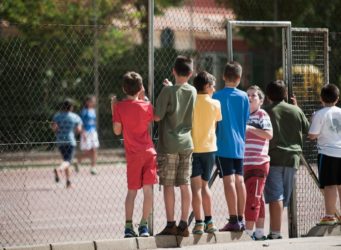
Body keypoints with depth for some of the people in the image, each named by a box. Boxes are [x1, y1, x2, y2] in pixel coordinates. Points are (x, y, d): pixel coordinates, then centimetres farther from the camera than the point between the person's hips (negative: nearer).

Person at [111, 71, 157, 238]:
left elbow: (117, 131, -1)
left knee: (132, 191, 7)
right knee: (148, 189, 2)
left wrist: (113, 111, 9)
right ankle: (144, 225, -1)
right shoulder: (146, 106, -1)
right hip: (149, 151, 0)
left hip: (133, 155, 0)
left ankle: (128, 226, 0)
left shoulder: (119, 107, -4)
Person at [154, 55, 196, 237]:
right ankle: (184, 224, 6)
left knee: (168, 185, 0)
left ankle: (170, 224, -1)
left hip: (168, 145, -5)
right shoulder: (193, 92, 4)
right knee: (185, 185, 6)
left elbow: (157, 116, -14)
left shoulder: (168, 91, -11)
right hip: (186, 143, 5)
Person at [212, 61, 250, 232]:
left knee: (229, 181, -8)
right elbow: (246, 120, 12)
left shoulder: (218, 96, -8)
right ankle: (241, 219, 14)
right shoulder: (243, 97, 4)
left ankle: (234, 220, -12)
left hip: (223, 145, -5)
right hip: (239, 145, 5)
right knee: (239, 181, 10)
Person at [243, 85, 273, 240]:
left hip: (258, 163, -8)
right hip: (245, 163, 8)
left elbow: (269, 134, -19)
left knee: (253, 198, -9)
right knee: (257, 199, 13)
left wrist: (251, 128, -22)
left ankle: (249, 231, -10)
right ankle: (259, 232, 17)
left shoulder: (262, 115, -4)